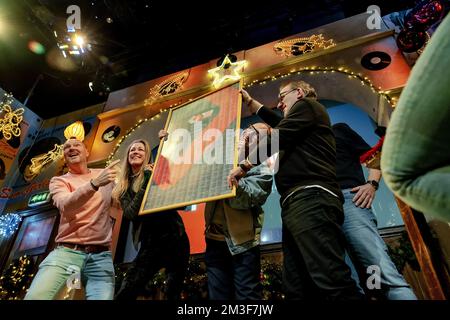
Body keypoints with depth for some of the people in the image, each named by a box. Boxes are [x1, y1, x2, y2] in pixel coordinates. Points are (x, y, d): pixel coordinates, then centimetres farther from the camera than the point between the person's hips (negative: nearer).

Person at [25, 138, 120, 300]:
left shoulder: (105, 174, 16)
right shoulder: (59, 181, 8)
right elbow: (66, 206, -14)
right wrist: (94, 183, -30)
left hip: (101, 256, 2)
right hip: (67, 252, -1)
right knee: (35, 296, -23)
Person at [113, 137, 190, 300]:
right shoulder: (124, 187, 9)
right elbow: (130, 214, -8)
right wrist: (148, 181, -12)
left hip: (173, 237, -1)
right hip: (150, 243, 2)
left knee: (173, 293, 4)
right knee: (124, 294, -5)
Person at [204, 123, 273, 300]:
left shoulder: (263, 170, -5)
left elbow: (243, 199, -18)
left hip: (242, 242, -4)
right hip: (214, 239, 5)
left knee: (246, 295, 3)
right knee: (217, 295, 12)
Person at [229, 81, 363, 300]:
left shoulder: (306, 105, 9)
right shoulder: (298, 124, 36)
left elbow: (277, 138, -3)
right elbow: (275, 123, 52)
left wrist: (244, 165, 5)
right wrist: (248, 100, 61)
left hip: (310, 199, -10)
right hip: (296, 204, 10)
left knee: (333, 283, -19)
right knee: (297, 288, 1)